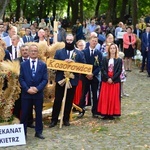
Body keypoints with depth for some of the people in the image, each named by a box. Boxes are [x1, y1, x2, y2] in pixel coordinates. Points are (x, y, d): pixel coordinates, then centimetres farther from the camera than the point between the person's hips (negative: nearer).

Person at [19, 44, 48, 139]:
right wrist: (27, 89, -14)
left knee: (39, 113, 8)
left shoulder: (43, 65, 4)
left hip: (38, 93, 0)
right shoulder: (23, 64, 5)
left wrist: (37, 88, -15)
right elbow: (21, 79, 0)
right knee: (24, 114, 3)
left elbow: (45, 79, -2)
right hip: (26, 93, 0)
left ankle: (38, 132, 17)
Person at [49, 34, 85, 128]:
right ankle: (54, 119, 8)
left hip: (73, 80, 1)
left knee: (69, 101, 8)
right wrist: (64, 62, -18)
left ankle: (66, 119, 20)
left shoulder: (79, 53, 5)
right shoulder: (59, 52, 5)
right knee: (57, 100, 1)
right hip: (61, 79, -1)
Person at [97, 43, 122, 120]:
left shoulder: (119, 60, 3)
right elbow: (103, 70, -1)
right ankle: (105, 113, 5)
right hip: (106, 81, 1)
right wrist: (107, 78, -13)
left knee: (114, 97, -1)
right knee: (105, 97, 0)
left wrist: (112, 79, -13)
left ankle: (112, 113, 4)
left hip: (115, 81, -1)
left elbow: (119, 71, -4)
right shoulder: (105, 59, 6)